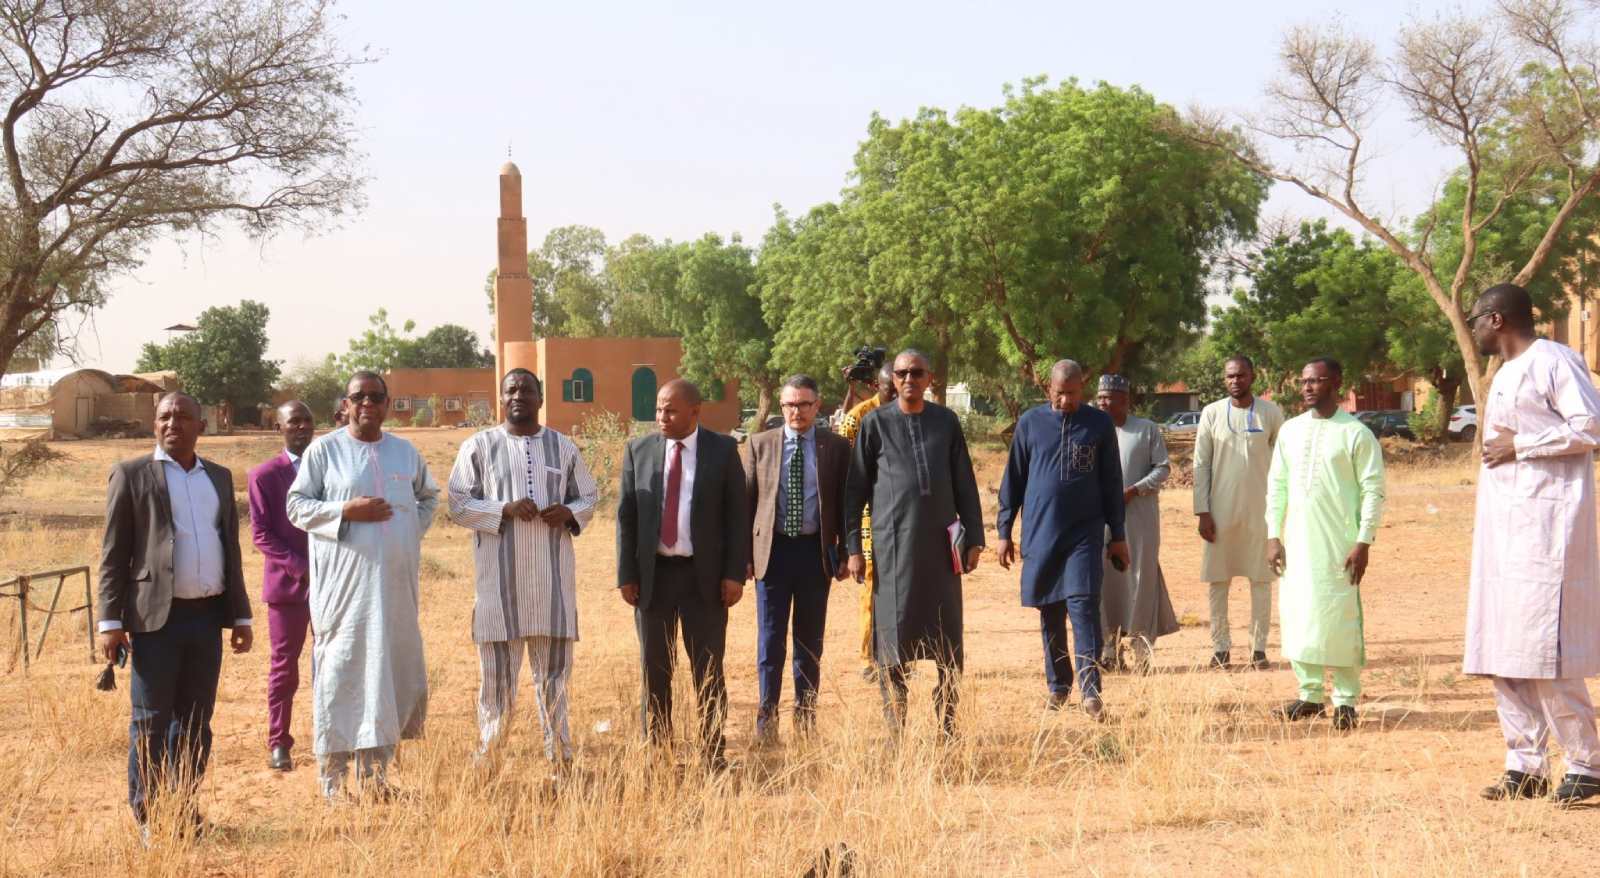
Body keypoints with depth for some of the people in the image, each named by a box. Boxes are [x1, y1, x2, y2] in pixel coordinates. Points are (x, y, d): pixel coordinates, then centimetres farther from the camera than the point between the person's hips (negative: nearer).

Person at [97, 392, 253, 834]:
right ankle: (147, 814, 6)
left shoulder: (219, 477, 14)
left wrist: (241, 616, 13)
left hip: (207, 616, 5)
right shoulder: (132, 474, 0)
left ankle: (185, 806, 18)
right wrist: (110, 621, -9)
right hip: (156, 617, -4)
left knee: (196, 719, 9)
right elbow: (113, 553, -2)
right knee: (151, 721, -1)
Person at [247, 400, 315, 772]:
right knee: (284, 667, 3)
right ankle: (278, 743, 11)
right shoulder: (264, 475, 0)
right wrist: (301, 567, -16)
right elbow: (261, 534, -5)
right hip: (287, 584, -2)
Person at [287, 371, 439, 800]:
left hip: (396, 582, 4)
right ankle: (333, 778, 1)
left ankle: (375, 772, 14)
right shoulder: (324, 450, -1)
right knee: (341, 670, -5)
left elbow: (428, 496, 26)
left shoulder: (406, 453, 11)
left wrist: (413, 531, 8)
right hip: (344, 582, -4)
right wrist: (347, 511, -15)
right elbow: (296, 505, -2)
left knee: (393, 668, 5)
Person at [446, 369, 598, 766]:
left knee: (554, 668, 7)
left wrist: (569, 513, -8)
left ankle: (559, 755, 13)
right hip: (500, 577, -2)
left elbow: (589, 496, 15)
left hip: (552, 578, 2)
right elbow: (457, 503, -1)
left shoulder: (564, 448, 9)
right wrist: (505, 509, -15)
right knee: (498, 668, 0)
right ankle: (488, 755, 8)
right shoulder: (479, 447, 2)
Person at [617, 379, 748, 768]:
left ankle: (714, 754, 12)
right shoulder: (639, 451, 4)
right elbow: (626, 516, 4)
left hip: (705, 576, -1)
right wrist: (626, 575, -1)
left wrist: (735, 574, -7)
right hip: (653, 574, 2)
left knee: (708, 669, 4)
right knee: (654, 669, 6)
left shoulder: (723, 450, 0)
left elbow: (737, 514, 0)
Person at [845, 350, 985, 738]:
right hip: (892, 543, -2)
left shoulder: (946, 422, 8)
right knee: (893, 636, 0)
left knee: (949, 640, 5)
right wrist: (853, 547, -1)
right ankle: (895, 731, 7)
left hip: (941, 542, 2)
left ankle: (947, 727, 14)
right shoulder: (875, 423, 2)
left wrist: (974, 537, 6)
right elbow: (855, 489, 4)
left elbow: (964, 484, 12)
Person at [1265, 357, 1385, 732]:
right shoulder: (1290, 431, 11)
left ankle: (1345, 701, 3)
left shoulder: (1356, 434, -4)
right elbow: (1277, 485, 14)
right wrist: (1273, 536, 6)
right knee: (1296, 616, 5)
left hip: (1338, 545, -5)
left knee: (1339, 617, -5)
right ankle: (1310, 695, 15)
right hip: (1296, 543, 5)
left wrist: (1363, 542, -12)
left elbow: (1373, 491, -6)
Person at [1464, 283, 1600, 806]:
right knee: (1501, 652, 6)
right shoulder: (1504, 376, 21)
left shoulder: (1553, 361, -8)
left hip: (1545, 526, -10)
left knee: (1544, 650, -12)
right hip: (1502, 528, 10)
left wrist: (1519, 445, -14)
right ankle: (1525, 766, 11)